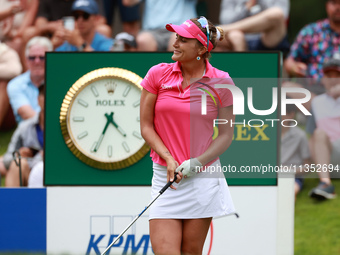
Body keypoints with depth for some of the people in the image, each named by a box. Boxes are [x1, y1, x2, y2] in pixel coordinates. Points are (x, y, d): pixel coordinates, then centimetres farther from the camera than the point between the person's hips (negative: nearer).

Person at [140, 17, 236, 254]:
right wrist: (169, 159, -9)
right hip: (165, 176, 1)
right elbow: (146, 126, 5)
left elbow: (226, 134, 2)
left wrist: (197, 162, -12)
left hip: (203, 177, -1)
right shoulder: (158, 74, 1)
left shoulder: (221, 81, -3)